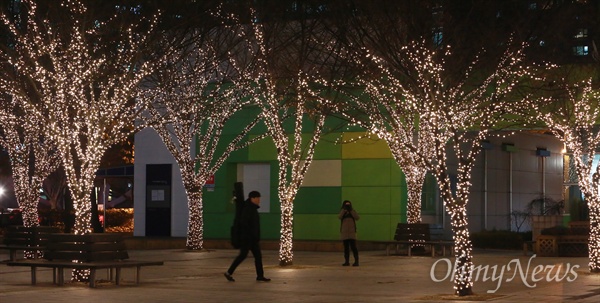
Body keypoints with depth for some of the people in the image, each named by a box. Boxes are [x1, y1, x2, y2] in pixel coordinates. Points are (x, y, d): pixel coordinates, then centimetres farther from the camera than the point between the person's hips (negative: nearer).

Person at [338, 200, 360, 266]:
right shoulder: (342, 213, 8)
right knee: (346, 247, 5)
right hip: (344, 232, 2)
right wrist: (344, 209, -21)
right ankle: (347, 261, 9)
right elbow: (339, 217, -14)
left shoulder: (353, 212, 6)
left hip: (352, 232, -2)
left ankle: (356, 261, -10)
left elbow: (357, 217, -13)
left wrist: (351, 210, -17)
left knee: (353, 246, -10)